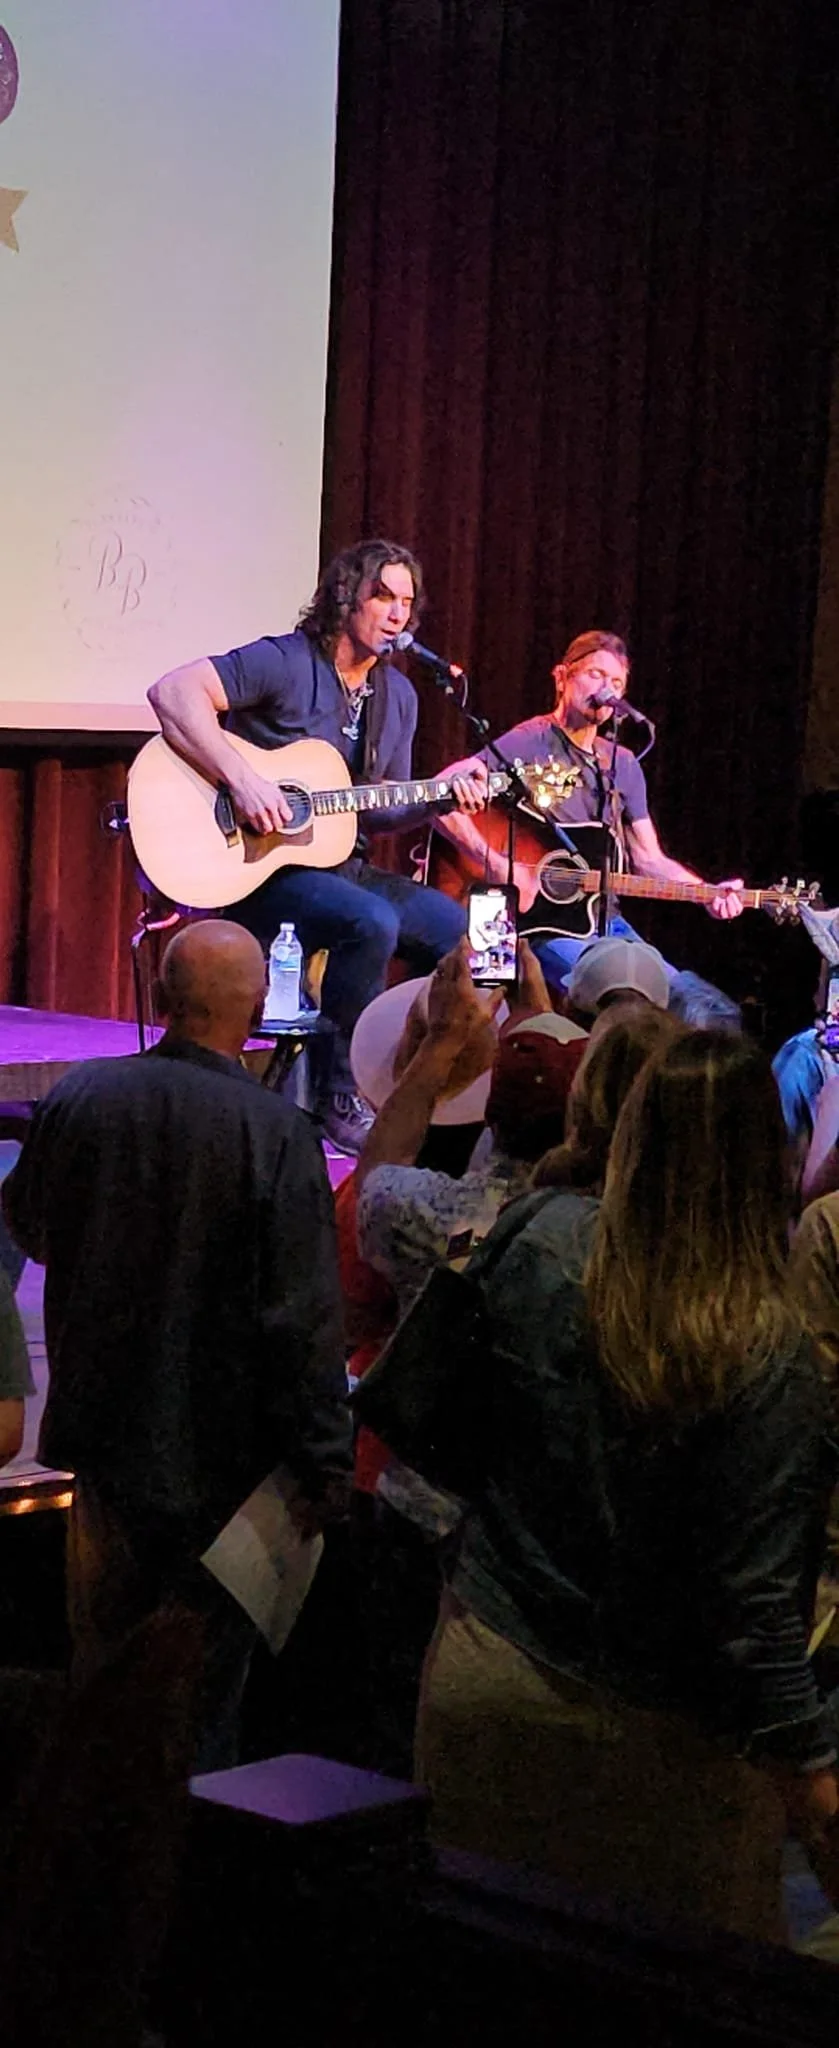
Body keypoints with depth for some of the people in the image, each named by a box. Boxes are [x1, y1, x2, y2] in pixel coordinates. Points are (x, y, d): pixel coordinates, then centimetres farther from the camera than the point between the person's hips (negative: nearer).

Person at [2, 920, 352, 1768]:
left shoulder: (80, 1097, -8)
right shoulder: (276, 1132, -20)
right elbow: (306, 1315, -19)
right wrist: (324, 1460, -11)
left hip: (102, 1429, 4)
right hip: (221, 1447, -4)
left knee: (101, 1647, 18)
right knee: (210, 1666, 10)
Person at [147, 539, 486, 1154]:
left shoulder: (398, 695, 13)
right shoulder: (284, 663, -12)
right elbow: (172, 692, -25)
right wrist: (242, 780, -30)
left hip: (342, 865, 8)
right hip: (257, 869, -8)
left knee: (459, 930, -5)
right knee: (373, 922, -33)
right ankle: (347, 1102, -20)